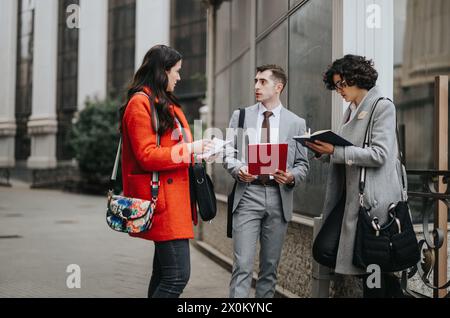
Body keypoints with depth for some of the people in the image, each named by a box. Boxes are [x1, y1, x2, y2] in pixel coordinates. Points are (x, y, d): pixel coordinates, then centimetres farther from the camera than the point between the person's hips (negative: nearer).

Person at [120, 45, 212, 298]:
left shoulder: (167, 103, 19)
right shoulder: (140, 103, -9)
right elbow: (147, 156, -16)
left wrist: (197, 151, 12)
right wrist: (189, 148, -13)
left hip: (175, 196, 10)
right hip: (162, 199, -10)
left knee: (163, 273, 13)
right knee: (178, 275, -12)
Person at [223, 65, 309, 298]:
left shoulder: (296, 123, 8)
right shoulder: (240, 116, 9)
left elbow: (303, 164, 8)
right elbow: (228, 154, 9)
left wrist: (292, 176, -13)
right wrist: (238, 169, -13)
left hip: (279, 197, 1)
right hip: (248, 194, -1)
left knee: (270, 265, 9)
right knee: (243, 264, -7)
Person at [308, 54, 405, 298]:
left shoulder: (382, 107, -6)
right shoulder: (351, 111, 18)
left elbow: (379, 155, -16)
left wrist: (335, 151, -18)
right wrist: (323, 152, 2)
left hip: (373, 198, -8)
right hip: (350, 195, 8)